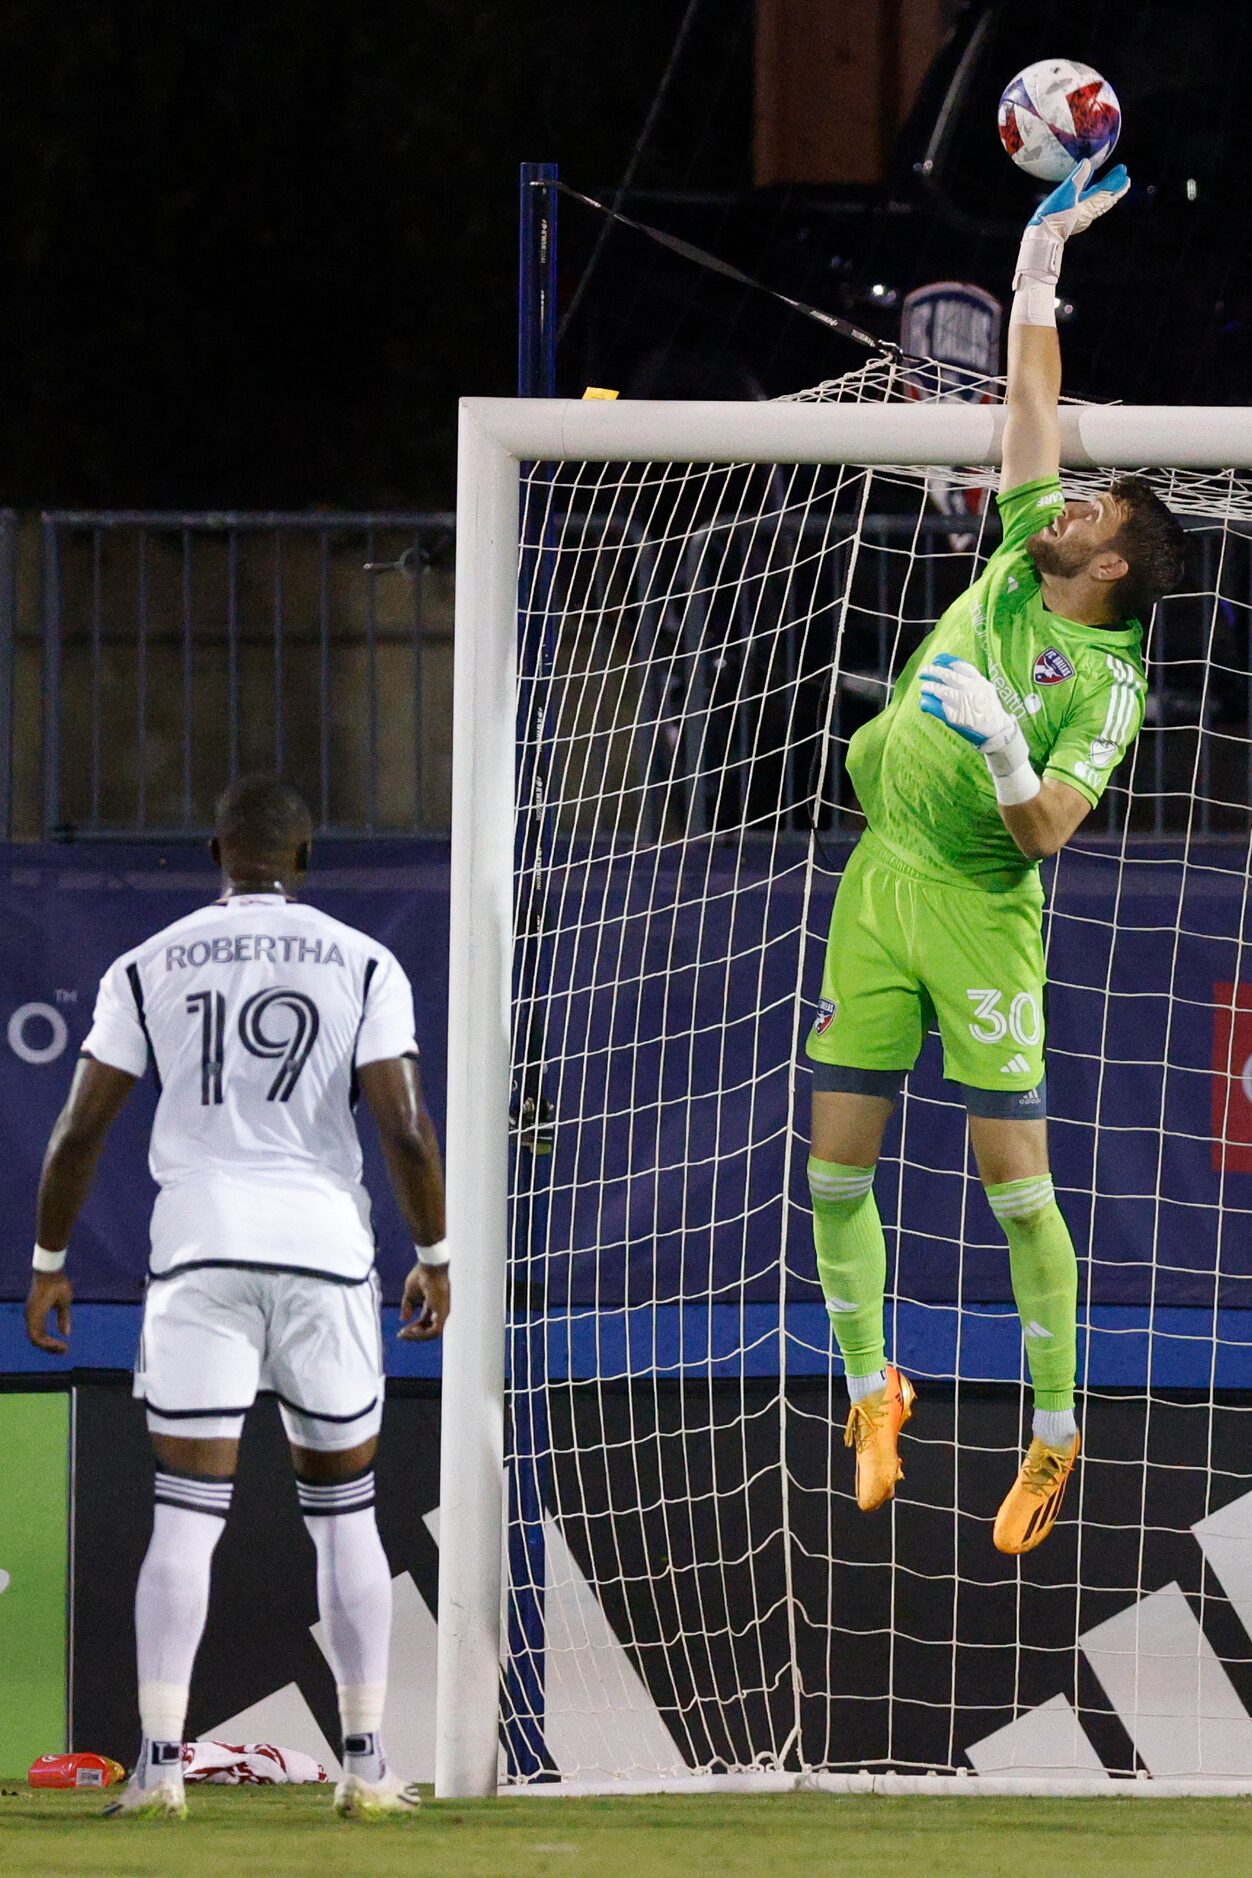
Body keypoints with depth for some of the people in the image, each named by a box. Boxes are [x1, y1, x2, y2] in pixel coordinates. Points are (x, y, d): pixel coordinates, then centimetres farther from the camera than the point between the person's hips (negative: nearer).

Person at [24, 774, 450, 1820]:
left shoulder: (149, 968, 5)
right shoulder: (363, 965, 2)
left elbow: (81, 1127, 3)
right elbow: (406, 1129, -6)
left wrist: (48, 1263, 13)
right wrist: (434, 1256, 6)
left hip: (200, 1250, 0)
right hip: (327, 1246, 0)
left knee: (186, 1517, 0)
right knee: (346, 1516, 11)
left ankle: (160, 1759, -9)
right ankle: (367, 1763, 9)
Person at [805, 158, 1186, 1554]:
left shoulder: (1110, 688, -10)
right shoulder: (1018, 561, 5)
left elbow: (1046, 831, -17)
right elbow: (1030, 393, 9)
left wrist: (1003, 745, -34)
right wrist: (1044, 248, 7)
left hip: (981, 907, -6)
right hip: (879, 876, 6)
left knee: (1016, 1178, -7)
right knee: (839, 1162, 5)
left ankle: (1056, 1437, 3)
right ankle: (870, 1391, 21)